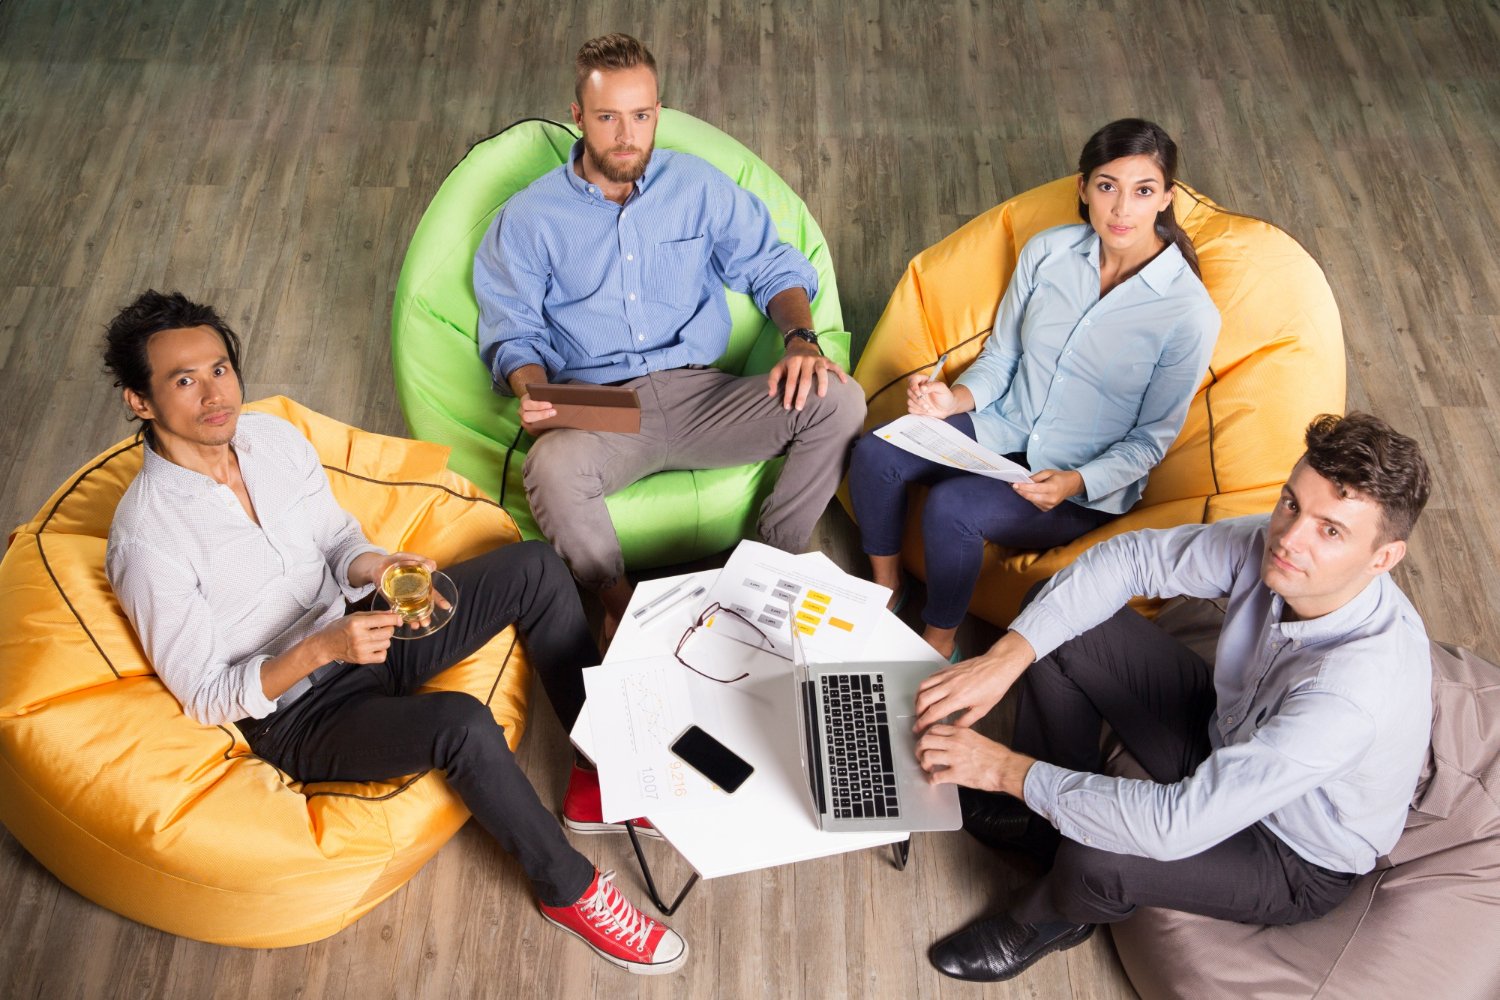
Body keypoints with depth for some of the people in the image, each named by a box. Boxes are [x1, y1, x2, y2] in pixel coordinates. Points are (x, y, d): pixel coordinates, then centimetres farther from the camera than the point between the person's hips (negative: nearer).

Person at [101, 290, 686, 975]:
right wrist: (320, 648, -32)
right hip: (295, 715, -7)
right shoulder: (146, 540, -23)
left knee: (535, 566, -6)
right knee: (463, 724, -33)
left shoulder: (272, 436, -4)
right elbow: (204, 698, -17)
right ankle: (569, 890, -7)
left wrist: (376, 566, -14)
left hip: (356, 628, 7)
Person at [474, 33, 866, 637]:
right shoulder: (529, 219, 8)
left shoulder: (698, 186, 12)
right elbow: (513, 333, 7)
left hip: (700, 395, 2)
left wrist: (800, 339, -7)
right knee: (552, 467, -39)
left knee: (839, 400, -23)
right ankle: (619, 602, -9)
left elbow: (772, 267, 14)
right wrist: (531, 391, -17)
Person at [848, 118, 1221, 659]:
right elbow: (1001, 356, 6)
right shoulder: (1047, 250, -4)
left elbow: (1152, 438, -8)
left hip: (1088, 486, -4)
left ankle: (938, 641, -3)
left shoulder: (1190, 313, -17)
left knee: (951, 507, -30)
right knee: (874, 453, -19)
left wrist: (1075, 483, -24)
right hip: (1003, 430, 5)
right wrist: (955, 399, -15)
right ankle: (886, 589, 5)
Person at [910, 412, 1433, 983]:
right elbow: (1131, 558, -10)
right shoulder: (1274, 546, -22)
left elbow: (1179, 827, -42)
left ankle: (1049, 916, 7)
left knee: (1094, 861, -33)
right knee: (1064, 626, -6)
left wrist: (1008, 770, -34)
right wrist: (1007, 656, -22)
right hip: (1224, 741, 6)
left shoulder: (1362, 685, -41)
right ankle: (1047, 814, 17)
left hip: (1295, 857, -6)